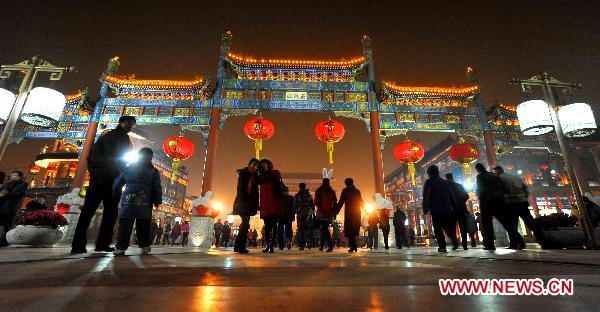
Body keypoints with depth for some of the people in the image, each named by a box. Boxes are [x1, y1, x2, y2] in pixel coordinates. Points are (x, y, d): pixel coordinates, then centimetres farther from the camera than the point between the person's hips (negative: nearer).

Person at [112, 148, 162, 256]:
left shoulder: (128, 169, 11)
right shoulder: (153, 172, 5)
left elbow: (116, 185, 14)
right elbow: (157, 189, 0)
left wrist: (116, 198, 21)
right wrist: (157, 202, 4)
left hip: (128, 203, 1)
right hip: (144, 205, -1)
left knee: (124, 226, 3)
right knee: (143, 226, 8)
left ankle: (120, 247, -1)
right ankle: (145, 245, 10)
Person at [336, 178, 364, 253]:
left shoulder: (345, 191, -3)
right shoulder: (357, 191, 9)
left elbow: (340, 202, -6)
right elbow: (361, 202, 13)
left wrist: (336, 211, -3)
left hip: (349, 212, -4)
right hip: (356, 212, 4)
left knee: (349, 230, 1)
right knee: (354, 229, 14)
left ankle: (353, 246, -5)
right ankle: (354, 246, 16)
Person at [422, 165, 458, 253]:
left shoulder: (429, 182, -3)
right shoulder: (445, 182, 14)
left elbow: (426, 197, -10)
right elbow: (452, 197, 15)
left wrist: (425, 209, -7)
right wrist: (454, 207, 17)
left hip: (436, 210, -5)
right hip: (447, 209, 5)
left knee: (438, 229, 0)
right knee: (448, 227, 17)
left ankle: (442, 246, -5)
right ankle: (455, 242, 3)